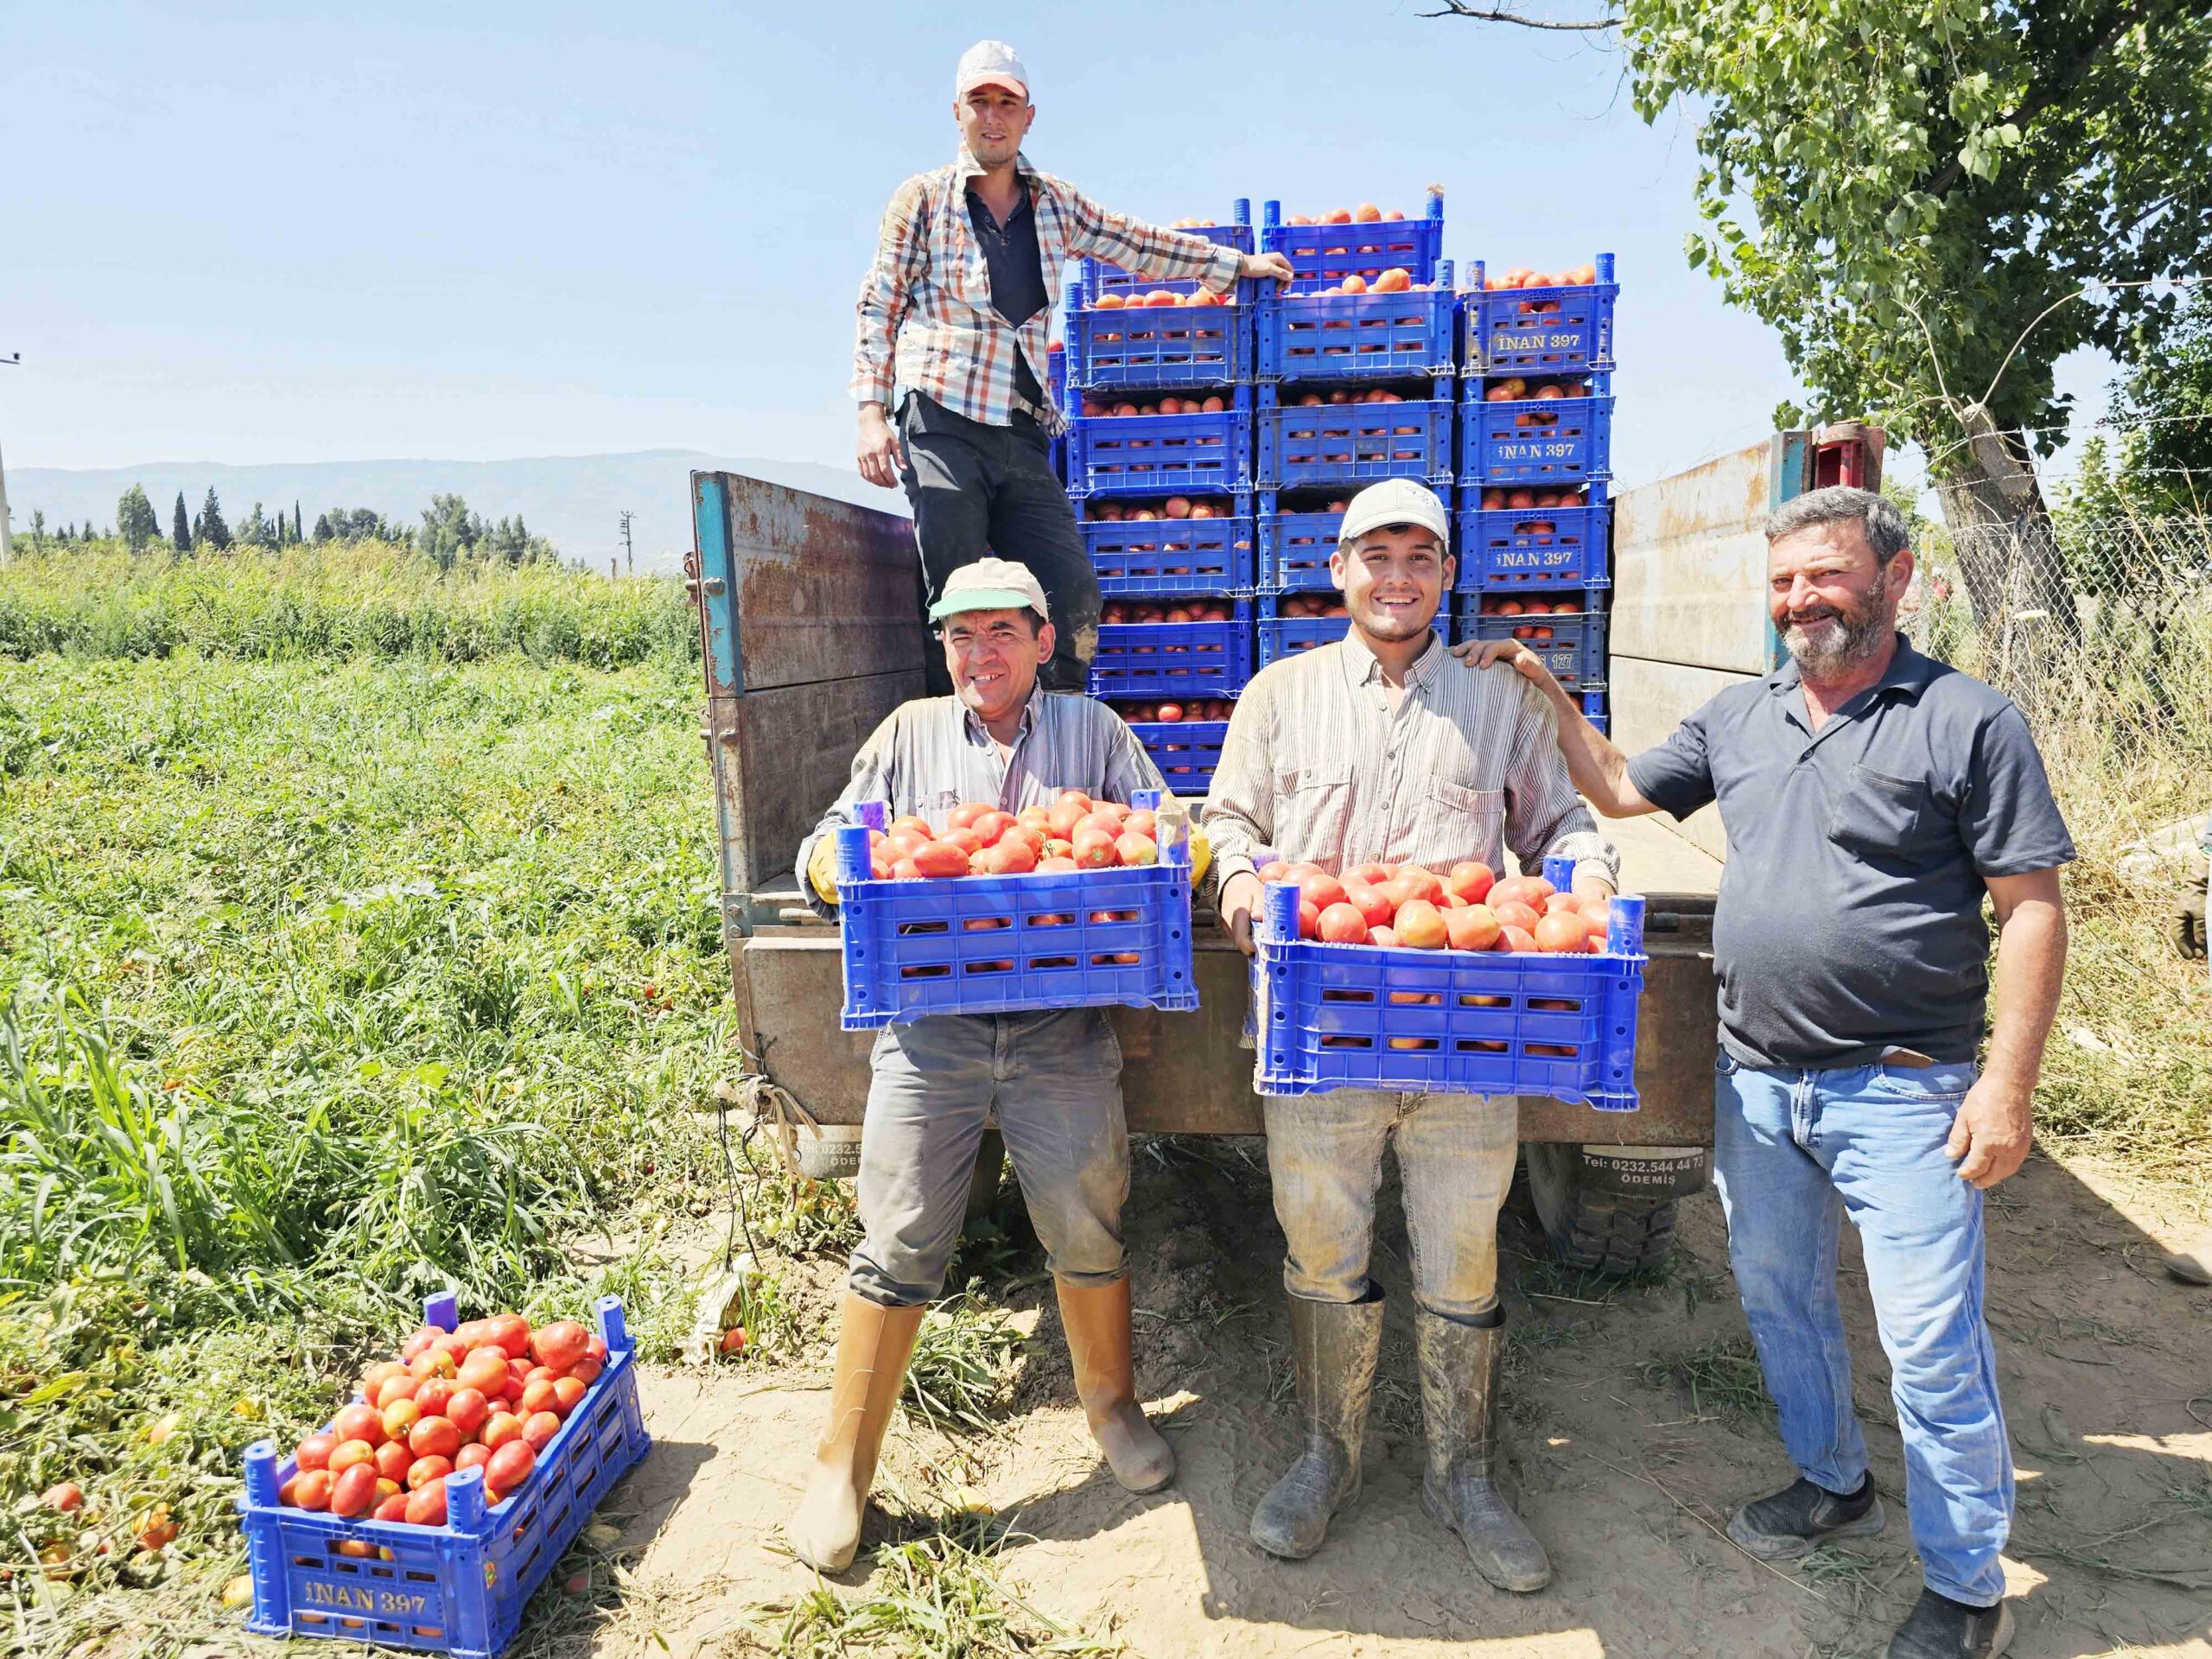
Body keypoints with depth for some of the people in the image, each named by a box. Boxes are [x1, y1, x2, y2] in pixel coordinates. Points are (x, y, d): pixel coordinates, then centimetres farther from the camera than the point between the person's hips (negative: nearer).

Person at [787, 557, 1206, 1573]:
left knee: (1088, 1231, 9)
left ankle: (1112, 1409, 35)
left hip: (1062, 1025, 0)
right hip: (930, 1021, 0)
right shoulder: (913, 733, 14)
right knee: (897, 1248, 3)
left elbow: (1180, 847, 8)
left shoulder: (1094, 732, 13)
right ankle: (841, 1468, 19)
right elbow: (820, 858, 12)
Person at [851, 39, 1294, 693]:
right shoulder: (923, 197, 6)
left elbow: (1138, 246, 26)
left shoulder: (1054, 202, 16)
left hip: (1023, 435, 4)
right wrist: (872, 413, -9)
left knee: (1075, 597, -6)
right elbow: (879, 306, 3)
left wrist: (1239, 263, 28)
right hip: (943, 425, -3)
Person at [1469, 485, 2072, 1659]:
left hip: (1901, 1091, -5)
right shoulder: (1738, 717, 8)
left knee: (1932, 1345, 2)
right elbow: (1620, 790, 19)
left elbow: (2032, 909, -9)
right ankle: (1833, 1484, 43)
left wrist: (2008, 1082, -14)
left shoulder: (1966, 722, -8)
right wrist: (1550, 701, 8)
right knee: (1777, 1298, 19)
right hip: (1754, 1081, 6)